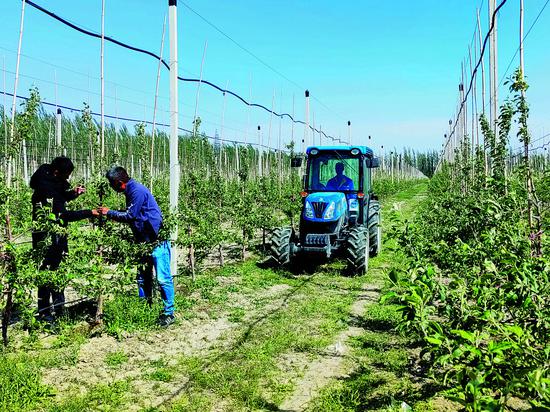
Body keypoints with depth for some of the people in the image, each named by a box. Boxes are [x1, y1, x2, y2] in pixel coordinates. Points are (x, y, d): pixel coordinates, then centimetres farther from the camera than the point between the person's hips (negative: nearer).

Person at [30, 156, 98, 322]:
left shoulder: (54, 181, 4)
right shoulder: (45, 188, -25)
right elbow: (63, 214, -27)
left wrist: (72, 193, 5)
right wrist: (89, 213, -24)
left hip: (57, 235, 10)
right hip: (46, 238, -10)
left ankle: (59, 309, 29)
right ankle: (44, 313, 7)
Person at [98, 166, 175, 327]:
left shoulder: (138, 191, -18)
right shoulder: (130, 191, 12)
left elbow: (129, 216, -17)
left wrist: (109, 212, -5)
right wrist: (109, 213, 12)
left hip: (157, 240, -10)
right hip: (145, 241, 10)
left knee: (163, 278, -6)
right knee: (143, 277, 15)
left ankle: (168, 313, 0)